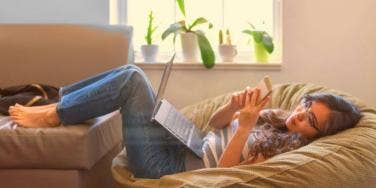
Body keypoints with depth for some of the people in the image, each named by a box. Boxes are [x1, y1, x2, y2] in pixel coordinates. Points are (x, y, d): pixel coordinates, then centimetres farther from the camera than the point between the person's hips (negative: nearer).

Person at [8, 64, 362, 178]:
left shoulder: (289, 150, -14)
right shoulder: (277, 116, 10)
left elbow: (224, 172, -24)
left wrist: (245, 124, -31)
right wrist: (235, 106, -8)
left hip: (167, 164, -8)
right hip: (181, 143, 8)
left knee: (132, 79, -18)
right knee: (130, 73, -1)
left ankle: (51, 117, -4)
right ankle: (55, 101, 8)